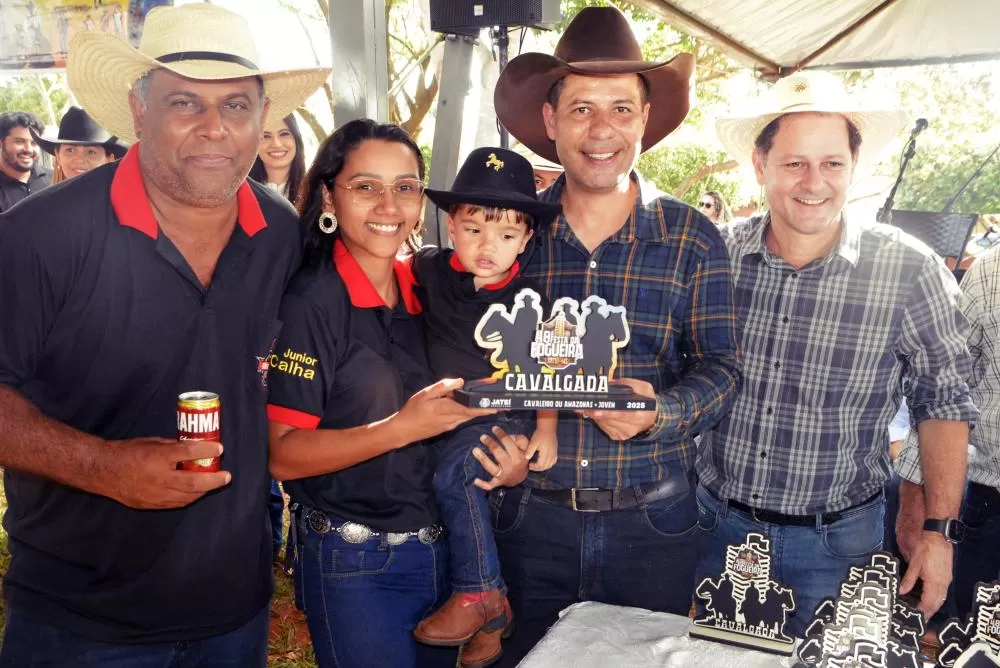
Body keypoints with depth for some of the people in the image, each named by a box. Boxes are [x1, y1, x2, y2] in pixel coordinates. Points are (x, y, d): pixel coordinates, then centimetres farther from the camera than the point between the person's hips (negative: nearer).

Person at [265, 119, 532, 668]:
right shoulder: (312, 302, -13)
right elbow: (282, 455, -17)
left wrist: (507, 462, -3)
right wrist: (403, 427, -27)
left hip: (441, 553, 6)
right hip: (354, 564, -6)